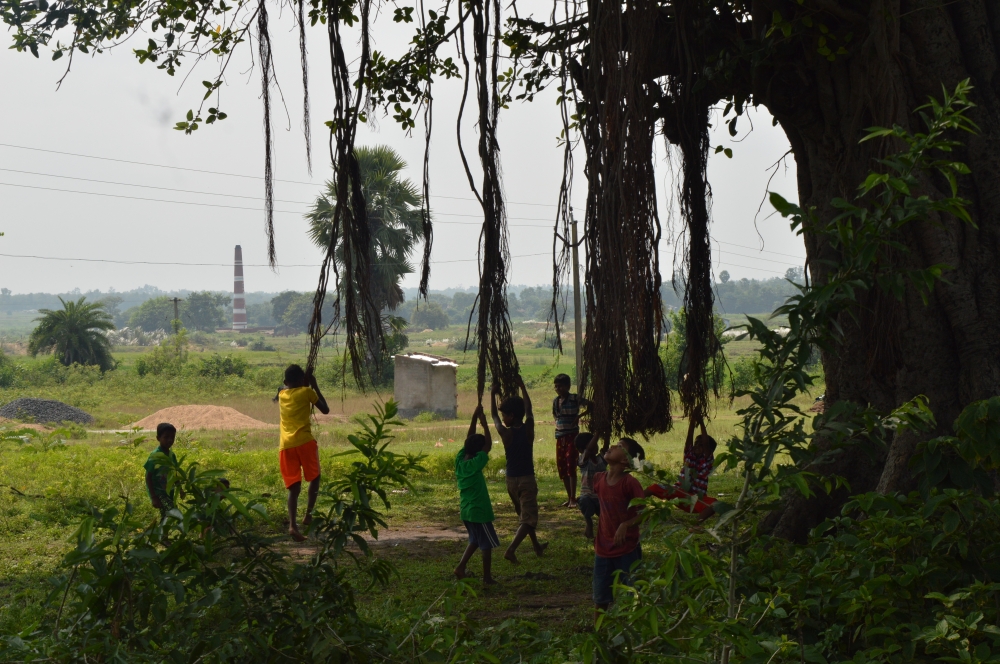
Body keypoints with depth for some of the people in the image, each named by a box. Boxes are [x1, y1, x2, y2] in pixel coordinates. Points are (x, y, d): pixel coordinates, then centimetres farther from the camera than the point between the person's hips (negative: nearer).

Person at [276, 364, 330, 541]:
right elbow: (325, 409, 11)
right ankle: (309, 514, 6)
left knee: (294, 487, 3)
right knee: (314, 478, 18)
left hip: (286, 446, 4)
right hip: (305, 442, -4)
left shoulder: (281, 394, 15)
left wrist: (307, 387, 33)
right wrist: (315, 386, 16)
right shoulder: (306, 392, 2)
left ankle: (292, 524, -14)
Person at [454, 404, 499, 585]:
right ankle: (487, 578, 9)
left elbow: (469, 440, 8)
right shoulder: (475, 464, -20)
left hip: (466, 511, 8)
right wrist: (484, 424, -11)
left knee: (475, 541, 24)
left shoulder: (460, 460, -1)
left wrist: (474, 419, 5)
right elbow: (489, 445, -17)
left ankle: (461, 568, 17)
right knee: (488, 545, 5)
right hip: (480, 511, -8)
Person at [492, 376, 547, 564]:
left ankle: (537, 546, 35)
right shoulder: (528, 429, -8)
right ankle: (511, 549, -24)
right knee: (528, 517, -4)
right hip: (527, 479, -2)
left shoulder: (506, 433, -11)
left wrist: (493, 394, 19)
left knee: (523, 514, 22)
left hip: (511, 480, 2)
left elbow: (494, 416, 8)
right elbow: (528, 409, 10)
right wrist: (522, 387, 23)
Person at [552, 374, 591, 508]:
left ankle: (573, 498, -10)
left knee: (571, 466, -12)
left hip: (572, 436, -6)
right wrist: (558, 425, 8)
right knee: (561, 467, 6)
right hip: (560, 436, 6)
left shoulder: (575, 399, -8)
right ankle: (569, 497, 16)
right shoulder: (555, 401, 9)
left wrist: (579, 416, -13)